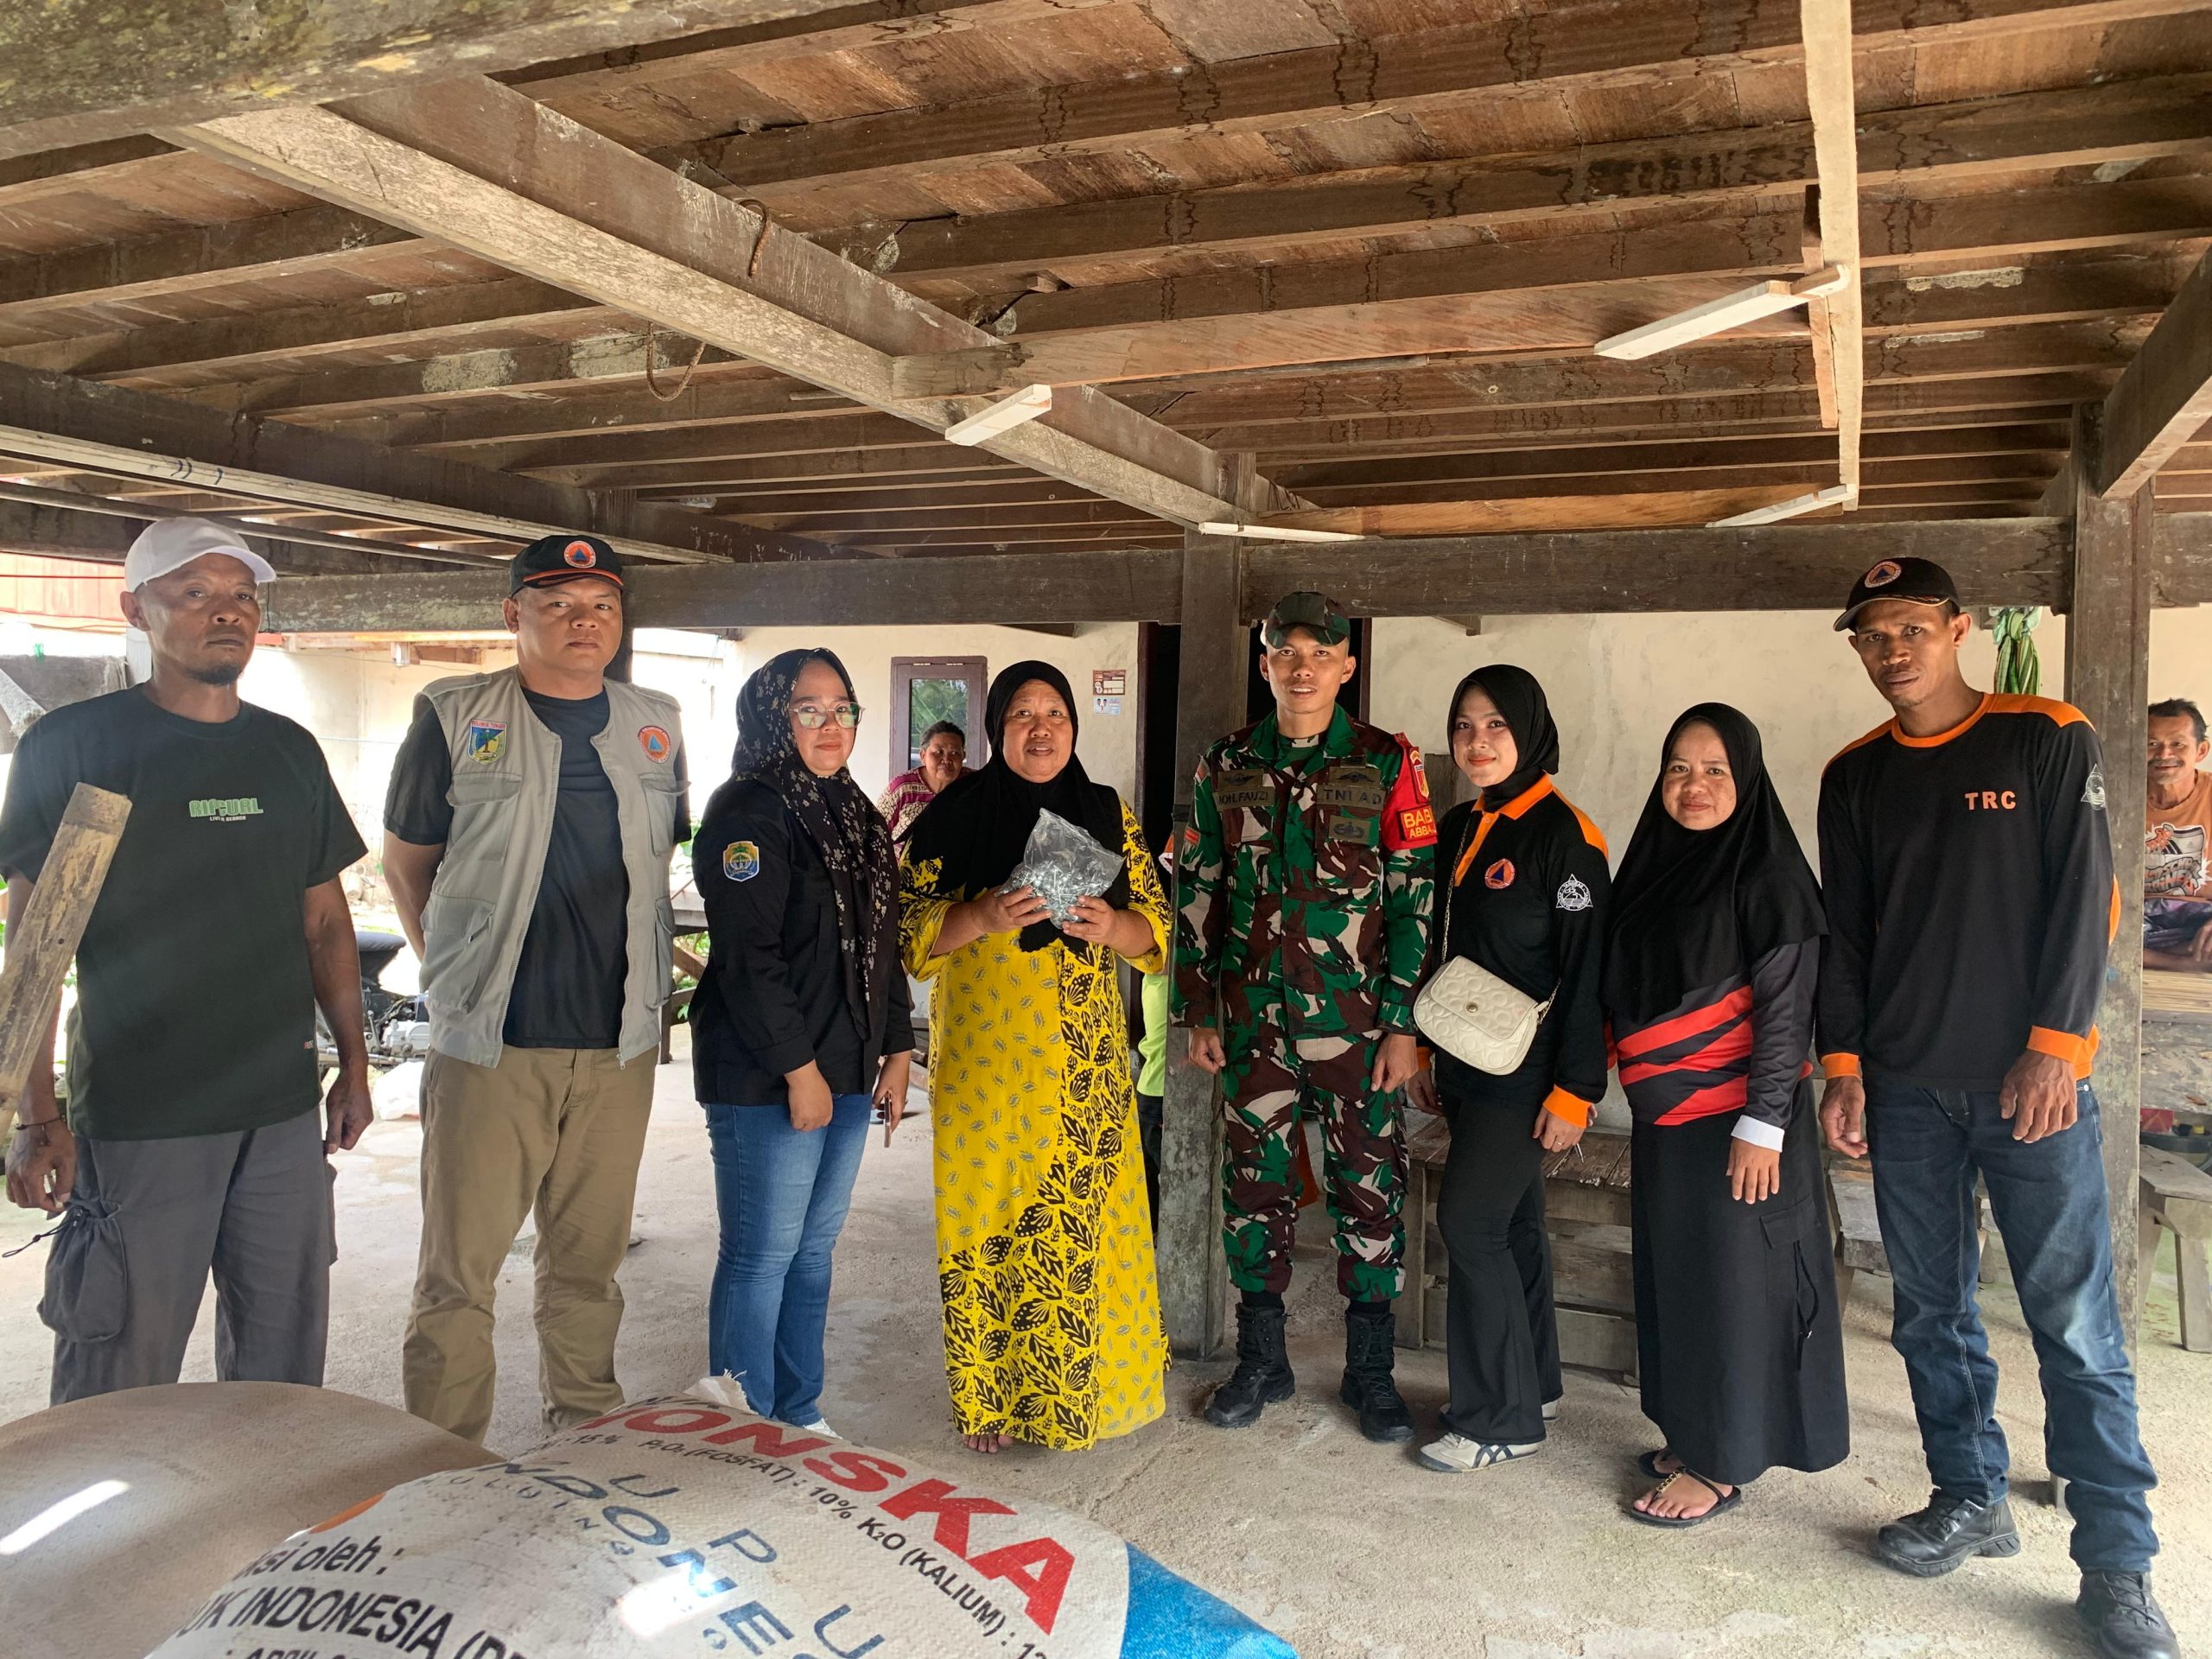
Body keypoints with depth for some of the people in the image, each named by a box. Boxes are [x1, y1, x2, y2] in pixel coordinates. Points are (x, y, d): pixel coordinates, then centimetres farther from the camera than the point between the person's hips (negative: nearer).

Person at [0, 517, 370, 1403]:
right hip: (134, 1121, -4)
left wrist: (353, 1063, 12)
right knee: (119, 1390, 2)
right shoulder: (72, 746, -5)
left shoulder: (290, 751, 10)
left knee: (283, 1369, 13)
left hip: (284, 1110, 5)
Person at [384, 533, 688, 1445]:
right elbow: (405, 862, 8)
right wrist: (459, 973, 5)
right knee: (459, 1264, 0)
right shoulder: (455, 717, 1)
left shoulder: (655, 725, 11)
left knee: (589, 1259, 14)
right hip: (489, 1042, -3)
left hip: (619, 1042, 3)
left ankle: (586, 1429, 29)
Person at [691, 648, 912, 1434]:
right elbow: (748, 957, -18)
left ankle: (799, 1416, 26)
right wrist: (798, 1067, -18)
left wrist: (895, 1049, 15)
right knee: (762, 1253, -1)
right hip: (766, 1078, -8)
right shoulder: (747, 813, -11)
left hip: (847, 1072, 8)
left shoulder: (856, 816, 15)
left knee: (813, 1247, 14)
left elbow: (884, 947, 19)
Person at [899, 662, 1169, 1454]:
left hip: (1087, 1067, 2)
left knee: (1082, 1219, 1)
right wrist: (983, 916, -18)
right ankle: (989, 1397, 17)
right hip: (984, 1061, -1)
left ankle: (1072, 1392, 18)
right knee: (987, 1217, 1)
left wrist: (1112, 926, -12)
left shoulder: (1108, 814, 9)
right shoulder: (955, 815, 2)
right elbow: (909, 934, -2)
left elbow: (1156, 932, 9)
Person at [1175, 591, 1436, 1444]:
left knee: (1368, 1189, 6)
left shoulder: (1388, 764, -2)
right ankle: (1260, 1360, 25)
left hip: (1357, 1021, -2)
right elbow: (1198, 893, 9)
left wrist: (1404, 1022, -7)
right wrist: (1199, 1011, 6)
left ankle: (1371, 1370, 21)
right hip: (1254, 1019, 2)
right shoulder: (1226, 766, 5)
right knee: (1254, 1183, 10)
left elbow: (1414, 897, -3)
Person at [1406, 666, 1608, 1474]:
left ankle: (1500, 1419, 5)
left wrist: (1574, 1089, -18)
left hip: (1525, 1071, -7)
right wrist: (1428, 1050, 17)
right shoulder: (1459, 828, 9)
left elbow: (1586, 971, -17)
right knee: (1510, 1223, 15)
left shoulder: (1563, 833, -14)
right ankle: (1533, 1386, 28)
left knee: (1469, 1224, -7)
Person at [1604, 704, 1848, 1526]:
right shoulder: (1654, 867, 10)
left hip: (1736, 1118, -7)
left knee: (1732, 1281, 1)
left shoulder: (1768, 874, -10)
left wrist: (1761, 1126, -18)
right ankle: (1691, 1432, 27)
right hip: (1664, 1118, 7)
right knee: (1673, 1276, 13)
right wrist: (1639, 1114, 16)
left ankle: (1720, 1464, 11)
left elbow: (1786, 1008, -14)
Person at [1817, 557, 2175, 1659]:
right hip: (1907, 1087, 4)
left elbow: (2084, 899, -5)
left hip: (2032, 1077, -4)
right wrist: (1843, 1063, 2)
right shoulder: (1855, 776, 9)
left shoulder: (2047, 741, -1)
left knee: (2075, 1325, -2)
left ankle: (2117, 1567, 8)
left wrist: (2053, 1048, -12)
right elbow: (1843, 930, 10)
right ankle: (1971, 1500, 25)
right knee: (1930, 1312, 9)